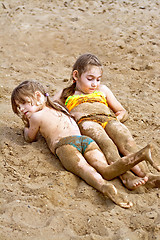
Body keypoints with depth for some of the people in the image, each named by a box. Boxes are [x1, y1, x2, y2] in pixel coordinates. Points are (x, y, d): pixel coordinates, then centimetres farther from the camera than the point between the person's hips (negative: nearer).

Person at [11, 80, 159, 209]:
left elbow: (30, 138, 35)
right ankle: (140, 155, -42)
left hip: (64, 143, -5)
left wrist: (26, 127, 57)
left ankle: (104, 186, -63)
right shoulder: (59, 109, 39)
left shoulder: (36, 116, 18)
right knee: (105, 170, -18)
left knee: (85, 170, -30)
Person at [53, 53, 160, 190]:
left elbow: (122, 112, 36)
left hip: (108, 119, 3)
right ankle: (126, 176, -57)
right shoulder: (65, 95, 30)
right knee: (105, 142, -38)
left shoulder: (102, 90, 38)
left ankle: (146, 174, -51)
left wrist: (117, 118, 11)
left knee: (126, 139, -32)